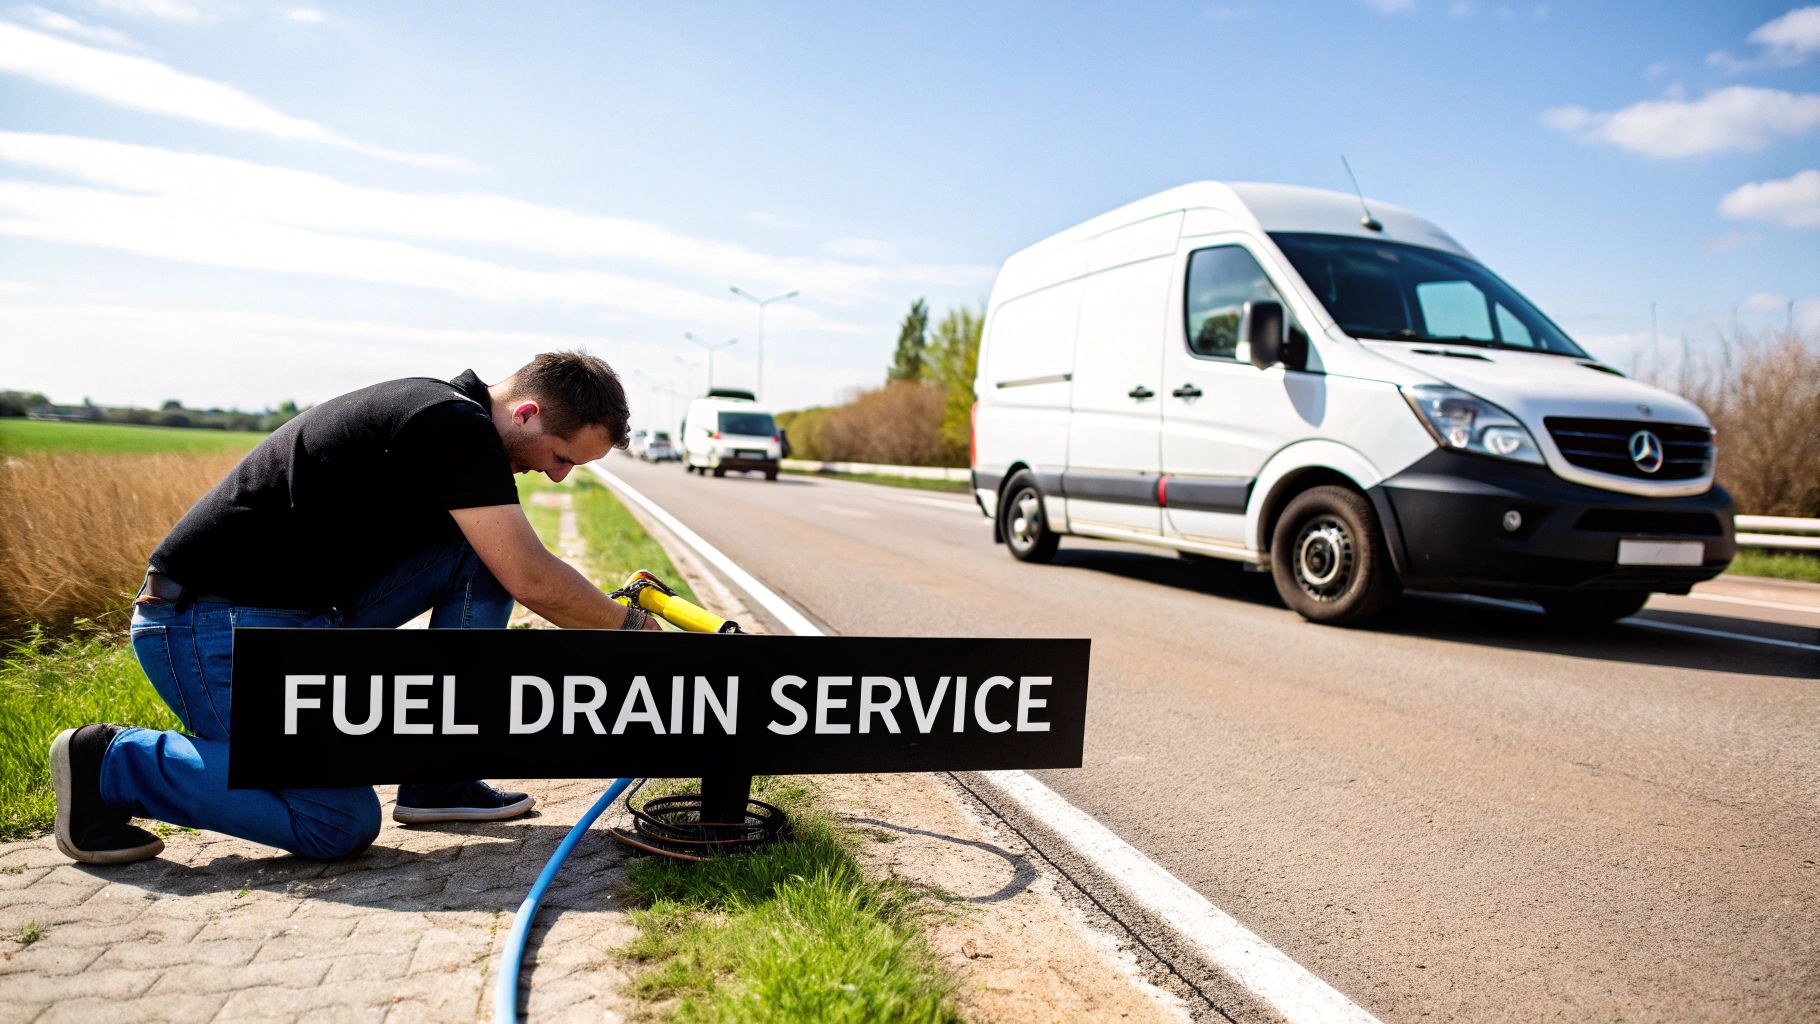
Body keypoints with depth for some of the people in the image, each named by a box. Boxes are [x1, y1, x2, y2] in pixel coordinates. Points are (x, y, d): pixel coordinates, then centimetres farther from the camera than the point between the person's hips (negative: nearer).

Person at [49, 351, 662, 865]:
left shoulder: (444, 414, 9)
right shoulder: (455, 427, -20)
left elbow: (515, 573, 19)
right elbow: (532, 580, -21)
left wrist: (611, 623, 14)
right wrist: (629, 628, -5)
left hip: (305, 611, 10)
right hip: (212, 626, -10)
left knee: (484, 556, 0)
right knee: (341, 824, -14)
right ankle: (109, 762, 2)